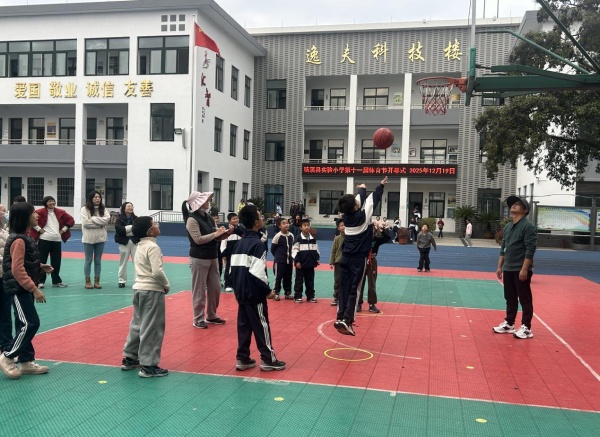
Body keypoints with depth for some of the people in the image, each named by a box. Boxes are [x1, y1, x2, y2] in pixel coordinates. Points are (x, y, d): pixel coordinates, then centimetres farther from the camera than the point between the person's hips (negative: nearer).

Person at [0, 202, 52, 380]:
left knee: (25, 325, 13)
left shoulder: (25, 237, 11)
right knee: (30, 324, -10)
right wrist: (34, 289, -25)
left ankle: (27, 361, 20)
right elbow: (17, 270, -24)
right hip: (19, 289, -10)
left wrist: (41, 267, 8)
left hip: (25, 289, 10)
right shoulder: (18, 240, -19)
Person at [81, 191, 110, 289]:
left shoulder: (103, 209, 7)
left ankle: (97, 281, 16)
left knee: (98, 260, 9)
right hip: (88, 238, -3)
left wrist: (93, 219, -14)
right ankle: (87, 281, 13)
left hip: (100, 238, 3)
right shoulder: (85, 209, -5)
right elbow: (86, 223, -16)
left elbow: (107, 219, -9)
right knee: (88, 260, 5)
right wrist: (100, 224, -13)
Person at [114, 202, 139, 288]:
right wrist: (132, 227, -15)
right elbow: (119, 229, -16)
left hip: (135, 242, 1)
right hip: (124, 243, -1)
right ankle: (122, 281, 19)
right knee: (123, 262, 8)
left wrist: (126, 231, -15)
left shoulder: (136, 219, 4)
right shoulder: (119, 219, -1)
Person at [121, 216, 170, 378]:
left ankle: (129, 358, 29)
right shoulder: (153, 247, -17)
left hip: (139, 288, 9)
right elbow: (157, 272, -24)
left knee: (138, 324, 19)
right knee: (152, 328, -2)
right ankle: (148, 366, 4)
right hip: (152, 291, -9)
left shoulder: (140, 246, 11)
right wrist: (166, 285, -8)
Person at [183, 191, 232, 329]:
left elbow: (217, 237, 12)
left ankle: (211, 316, 29)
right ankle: (198, 319, 13)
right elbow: (198, 239, -21)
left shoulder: (208, 217, 9)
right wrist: (215, 233, -17)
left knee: (215, 288, 14)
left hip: (212, 258, 8)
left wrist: (225, 233, -7)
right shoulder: (192, 219, -13)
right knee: (199, 290, 1)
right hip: (199, 259, -8)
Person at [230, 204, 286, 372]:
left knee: (243, 325, 14)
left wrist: (238, 287, 18)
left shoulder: (240, 243, 9)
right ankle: (268, 360, 10)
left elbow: (233, 269, 11)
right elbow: (257, 273, -22)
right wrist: (268, 290, -11)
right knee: (261, 325, 2)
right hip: (254, 293, -8)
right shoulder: (258, 244, -16)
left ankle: (242, 359, 20)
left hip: (241, 292, 8)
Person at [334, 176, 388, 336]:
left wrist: (362, 189, 34)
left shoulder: (347, 215, -1)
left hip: (346, 257, 6)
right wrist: (381, 186, 13)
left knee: (344, 287, 8)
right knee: (354, 289, -3)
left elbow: (360, 200, 18)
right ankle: (346, 320, -8)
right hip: (358, 258, -6)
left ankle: (340, 318, 7)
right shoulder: (363, 216, -15)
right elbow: (373, 200, -2)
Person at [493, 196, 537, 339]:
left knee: (525, 299, 2)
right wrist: (500, 266, 14)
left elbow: (530, 250, -16)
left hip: (521, 270, -7)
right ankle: (509, 324, 26)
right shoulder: (508, 226, 12)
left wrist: (524, 269, -20)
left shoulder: (528, 226, -11)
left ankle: (526, 328, 10)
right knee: (510, 298, 15)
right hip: (508, 269, 7)